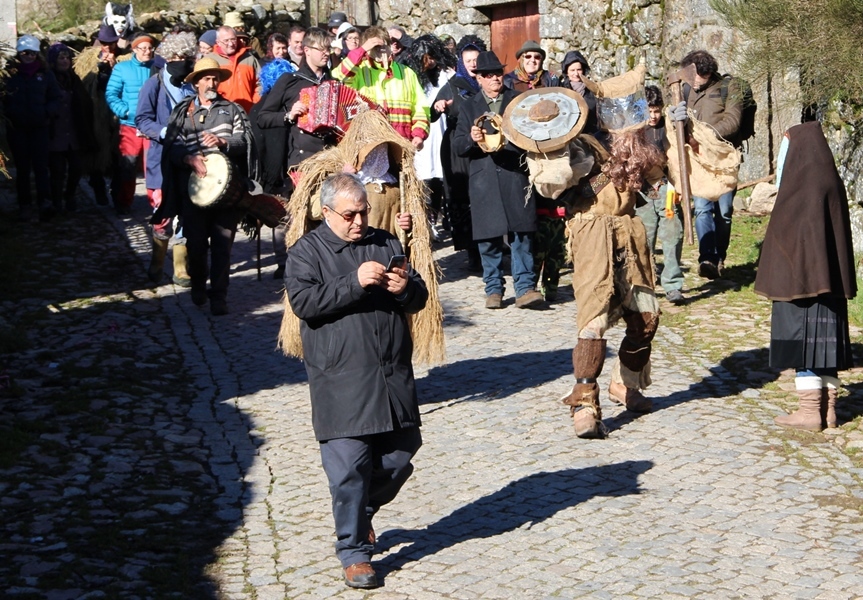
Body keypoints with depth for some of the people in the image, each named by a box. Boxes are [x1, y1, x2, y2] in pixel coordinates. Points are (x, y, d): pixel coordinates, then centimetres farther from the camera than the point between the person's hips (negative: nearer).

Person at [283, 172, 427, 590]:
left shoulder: (386, 244, 14)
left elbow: (418, 301, 14)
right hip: (341, 379, -5)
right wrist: (355, 283, -23)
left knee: (400, 455, 10)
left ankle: (363, 511, 37)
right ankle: (354, 551, 6)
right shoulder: (307, 252, 1)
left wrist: (405, 288, -10)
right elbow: (303, 302, -15)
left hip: (392, 374, 5)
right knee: (349, 465, -5)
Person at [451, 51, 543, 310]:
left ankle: (525, 288, -6)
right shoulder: (469, 106, 17)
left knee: (521, 234, -8)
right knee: (488, 237, 1)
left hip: (515, 175, -1)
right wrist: (471, 139, -11)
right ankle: (493, 289, 10)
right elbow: (458, 145, 10)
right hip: (484, 179, 1)